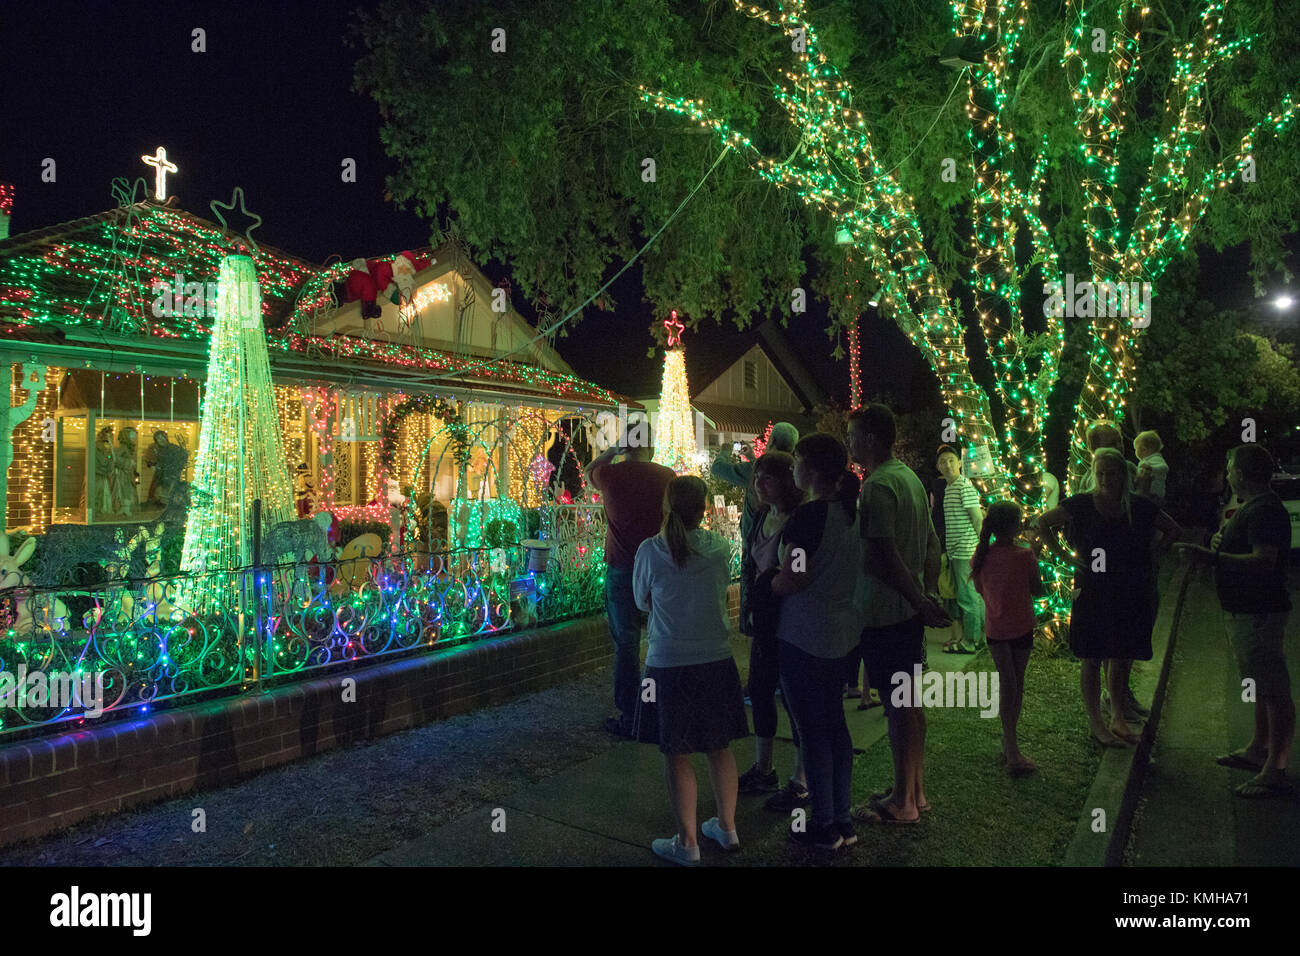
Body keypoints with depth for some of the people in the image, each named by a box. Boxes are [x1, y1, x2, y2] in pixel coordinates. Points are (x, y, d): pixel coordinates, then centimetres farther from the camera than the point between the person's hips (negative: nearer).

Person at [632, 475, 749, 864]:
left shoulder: (650, 550, -12)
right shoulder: (721, 548, -5)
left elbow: (642, 601, 2)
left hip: (669, 665, -3)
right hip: (716, 661, 3)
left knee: (677, 756, 8)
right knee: (719, 748, 18)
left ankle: (687, 843, 17)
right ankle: (727, 827, 32)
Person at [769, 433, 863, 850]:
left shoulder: (808, 515, -20)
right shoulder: (851, 509, 3)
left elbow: (791, 580, -19)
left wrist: (765, 587, -1)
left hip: (804, 636, -8)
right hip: (842, 633, 8)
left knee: (811, 730, 4)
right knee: (835, 723, 16)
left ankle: (825, 827, 15)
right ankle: (844, 819, 25)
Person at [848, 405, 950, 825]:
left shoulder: (877, 486, -19)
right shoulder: (910, 477, 11)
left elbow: (884, 554, -26)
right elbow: (931, 544, 16)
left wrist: (919, 601, -20)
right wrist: (927, 594, 18)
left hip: (884, 612, -9)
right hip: (910, 609, 9)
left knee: (896, 704, 0)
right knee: (911, 700, 16)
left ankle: (902, 802, 12)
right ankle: (915, 790, 29)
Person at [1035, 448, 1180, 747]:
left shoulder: (1140, 507, 0)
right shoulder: (1081, 505, -7)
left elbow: (1173, 531, 16)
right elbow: (1042, 522, 5)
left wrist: (1152, 557, 5)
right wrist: (1065, 555, -2)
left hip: (1132, 595, 3)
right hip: (1093, 594, -3)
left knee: (1123, 659, 12)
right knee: (1092, 659, 3)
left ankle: (1118, 719, 27)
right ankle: (1096, 724, 14)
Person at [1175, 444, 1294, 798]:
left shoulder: (1264, 511, -20)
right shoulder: (1253, 507, 15)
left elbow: (1265, 561, -30)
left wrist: (1212, 555, -36)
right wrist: (1223, 541, 9)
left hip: (1259, 614, -12)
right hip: (1245, 610, 12)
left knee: (1274, 691, -6)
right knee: (1262, 686, 21)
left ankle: (1276, 772, -2)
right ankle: (1259, 750, 34)